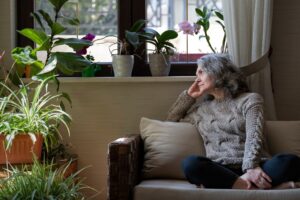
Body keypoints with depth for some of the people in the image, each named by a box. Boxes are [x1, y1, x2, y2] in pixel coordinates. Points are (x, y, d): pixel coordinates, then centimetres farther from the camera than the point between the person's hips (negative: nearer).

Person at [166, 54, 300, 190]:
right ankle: (255, 188, -39)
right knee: (190, 164, -33)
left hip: (251, 167, -2)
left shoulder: (249, 99, 13)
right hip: (219, 170, 2)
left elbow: (254, 137, -4)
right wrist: (188, 95, 26)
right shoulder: (202, 108, 26)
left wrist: (251, 167, -22)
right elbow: (171, 120, 40)